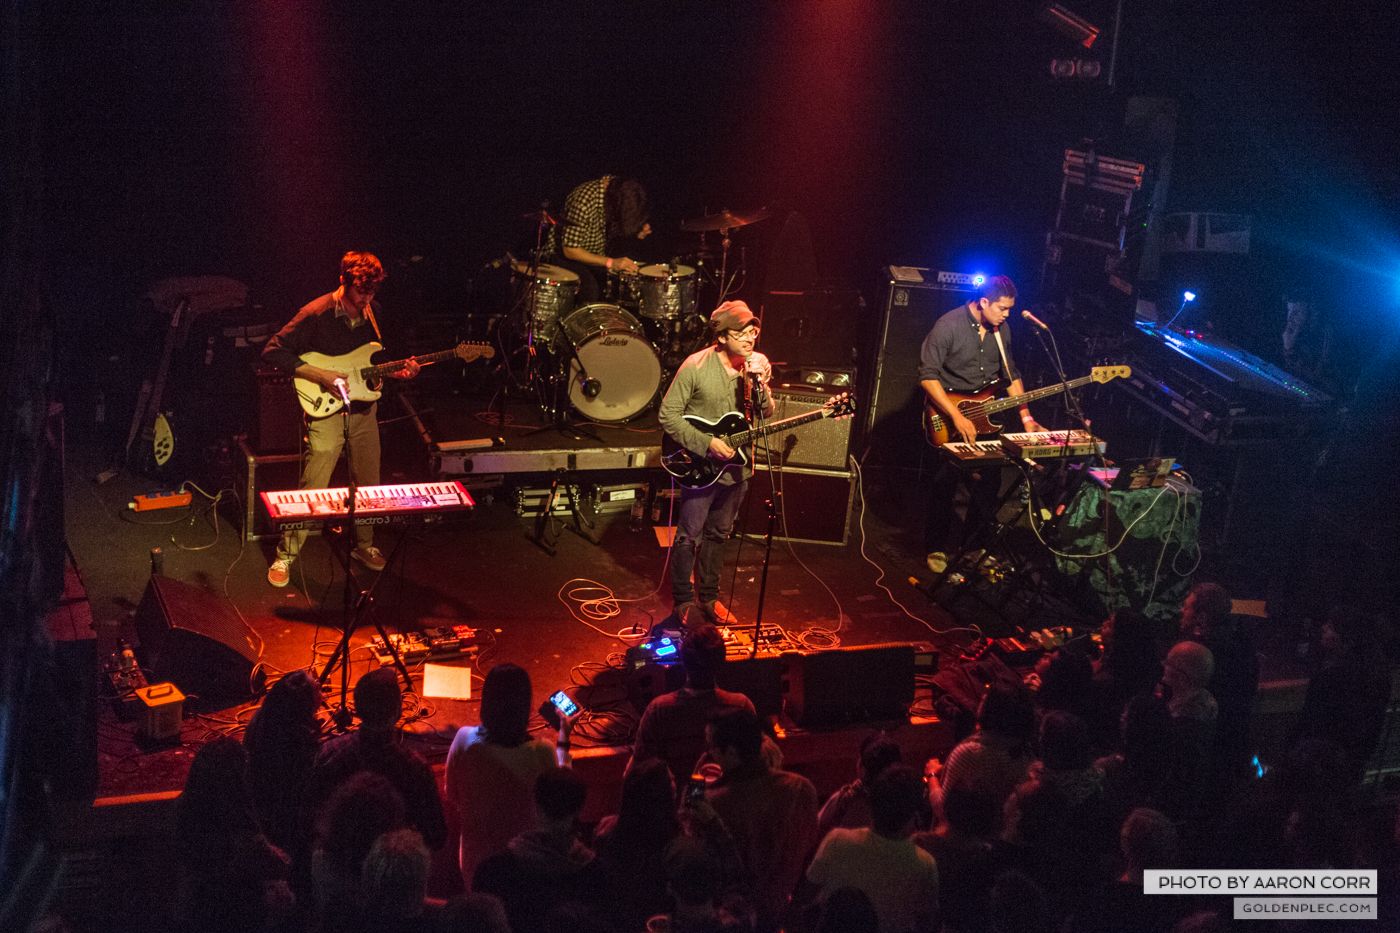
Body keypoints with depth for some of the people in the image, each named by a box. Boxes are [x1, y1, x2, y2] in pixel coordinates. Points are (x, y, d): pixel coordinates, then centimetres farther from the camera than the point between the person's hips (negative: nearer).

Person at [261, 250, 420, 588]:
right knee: (313, 486, -9)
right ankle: (286, 554, 3)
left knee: (368, 483, 14)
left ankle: (364, 544, 33)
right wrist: (320, 375, -22)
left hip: (364, 408, 6)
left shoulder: (371, 313, 6)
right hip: (327, 409, -6)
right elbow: (272, 351, -17)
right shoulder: (317, 314, -15)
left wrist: (398, 372, -1)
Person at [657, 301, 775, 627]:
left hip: (736, 466, 5)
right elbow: (668, 414, -14)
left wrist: (760, 384, -20)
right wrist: (706, 443, -21)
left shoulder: (757, 365, -1)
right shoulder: (696, 366, -17)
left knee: (718, 534, 17)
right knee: (690, 536, 1)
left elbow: (767, 414, 0)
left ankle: (708, 596, 30)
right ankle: (682, 601, 15)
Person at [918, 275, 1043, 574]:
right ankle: (937, 546, 3)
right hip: (947, 415, -6)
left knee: (990, 480, 1)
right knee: (947, 480, -15)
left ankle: (970, 542, 20)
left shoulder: (1001, 330, 6)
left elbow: (1011, 375, 15)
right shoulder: (948, 326, -15)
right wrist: (957, 417, -24)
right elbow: (928, 375, -18)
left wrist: (1026, 417, 4)